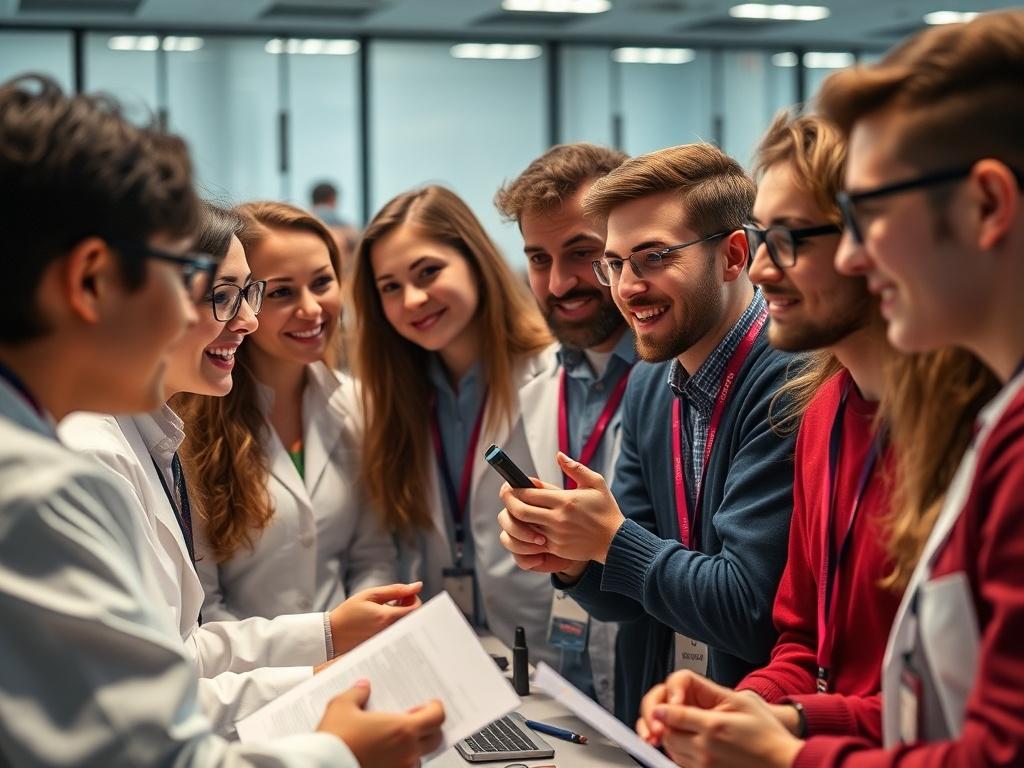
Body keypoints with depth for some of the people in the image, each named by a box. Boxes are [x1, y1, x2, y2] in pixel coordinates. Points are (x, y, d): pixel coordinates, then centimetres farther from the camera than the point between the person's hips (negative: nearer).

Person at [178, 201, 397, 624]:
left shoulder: (354, 405, 5)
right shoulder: (191, 422, -12)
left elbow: (373, 556, 9)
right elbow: (197, 608, -10)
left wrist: (359, 641, -10)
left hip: (348, 654, 5)